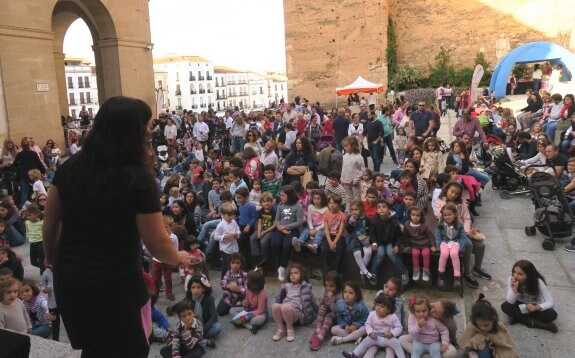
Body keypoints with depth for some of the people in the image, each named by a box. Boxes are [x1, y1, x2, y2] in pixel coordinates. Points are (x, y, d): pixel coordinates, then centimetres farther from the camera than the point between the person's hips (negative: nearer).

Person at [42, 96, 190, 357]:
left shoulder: (70, 167, -3)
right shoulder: (138, 178, -20)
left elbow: (49, 223, 6)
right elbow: (157, 244, -16)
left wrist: (53, 259, 22)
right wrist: (178, 259, 4)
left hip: (68, 279, 5)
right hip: (116, 283, -5)